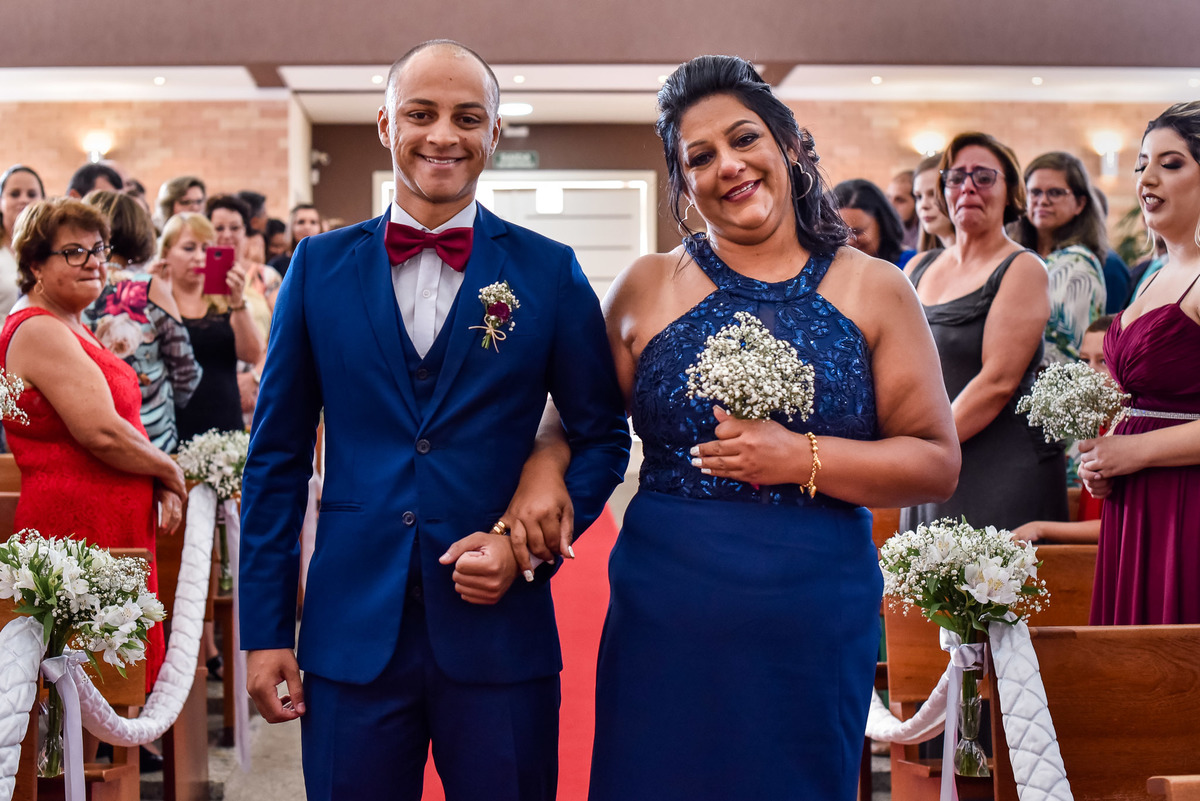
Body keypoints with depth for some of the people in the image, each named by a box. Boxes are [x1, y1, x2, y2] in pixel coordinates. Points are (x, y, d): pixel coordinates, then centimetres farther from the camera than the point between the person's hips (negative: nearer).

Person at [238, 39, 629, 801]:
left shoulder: (550, 272, 1)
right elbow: (278, 456, 6)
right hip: (351, 631, 1)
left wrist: (530, 545, -9)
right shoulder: (319, 266, 4)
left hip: (500, 631, -1)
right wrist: (264, 630, 3)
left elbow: (603, 436, 7)